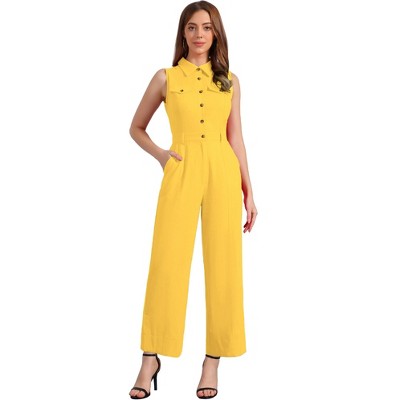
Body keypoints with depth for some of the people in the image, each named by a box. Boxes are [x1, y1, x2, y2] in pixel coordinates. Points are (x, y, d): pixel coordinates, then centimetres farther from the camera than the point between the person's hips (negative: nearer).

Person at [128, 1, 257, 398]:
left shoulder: (229, 80, 12)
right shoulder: (165, 78, 7)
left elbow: (235, 137, 13)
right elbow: (136, 128, 15)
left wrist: (248, 192, 10)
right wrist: (160, 155, -3)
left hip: (223, 171, 2)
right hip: (181, 171, -2)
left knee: (222, 264, 0)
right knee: (167, 262, -6)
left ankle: (213, 360, 9)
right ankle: (150, 359, 3)